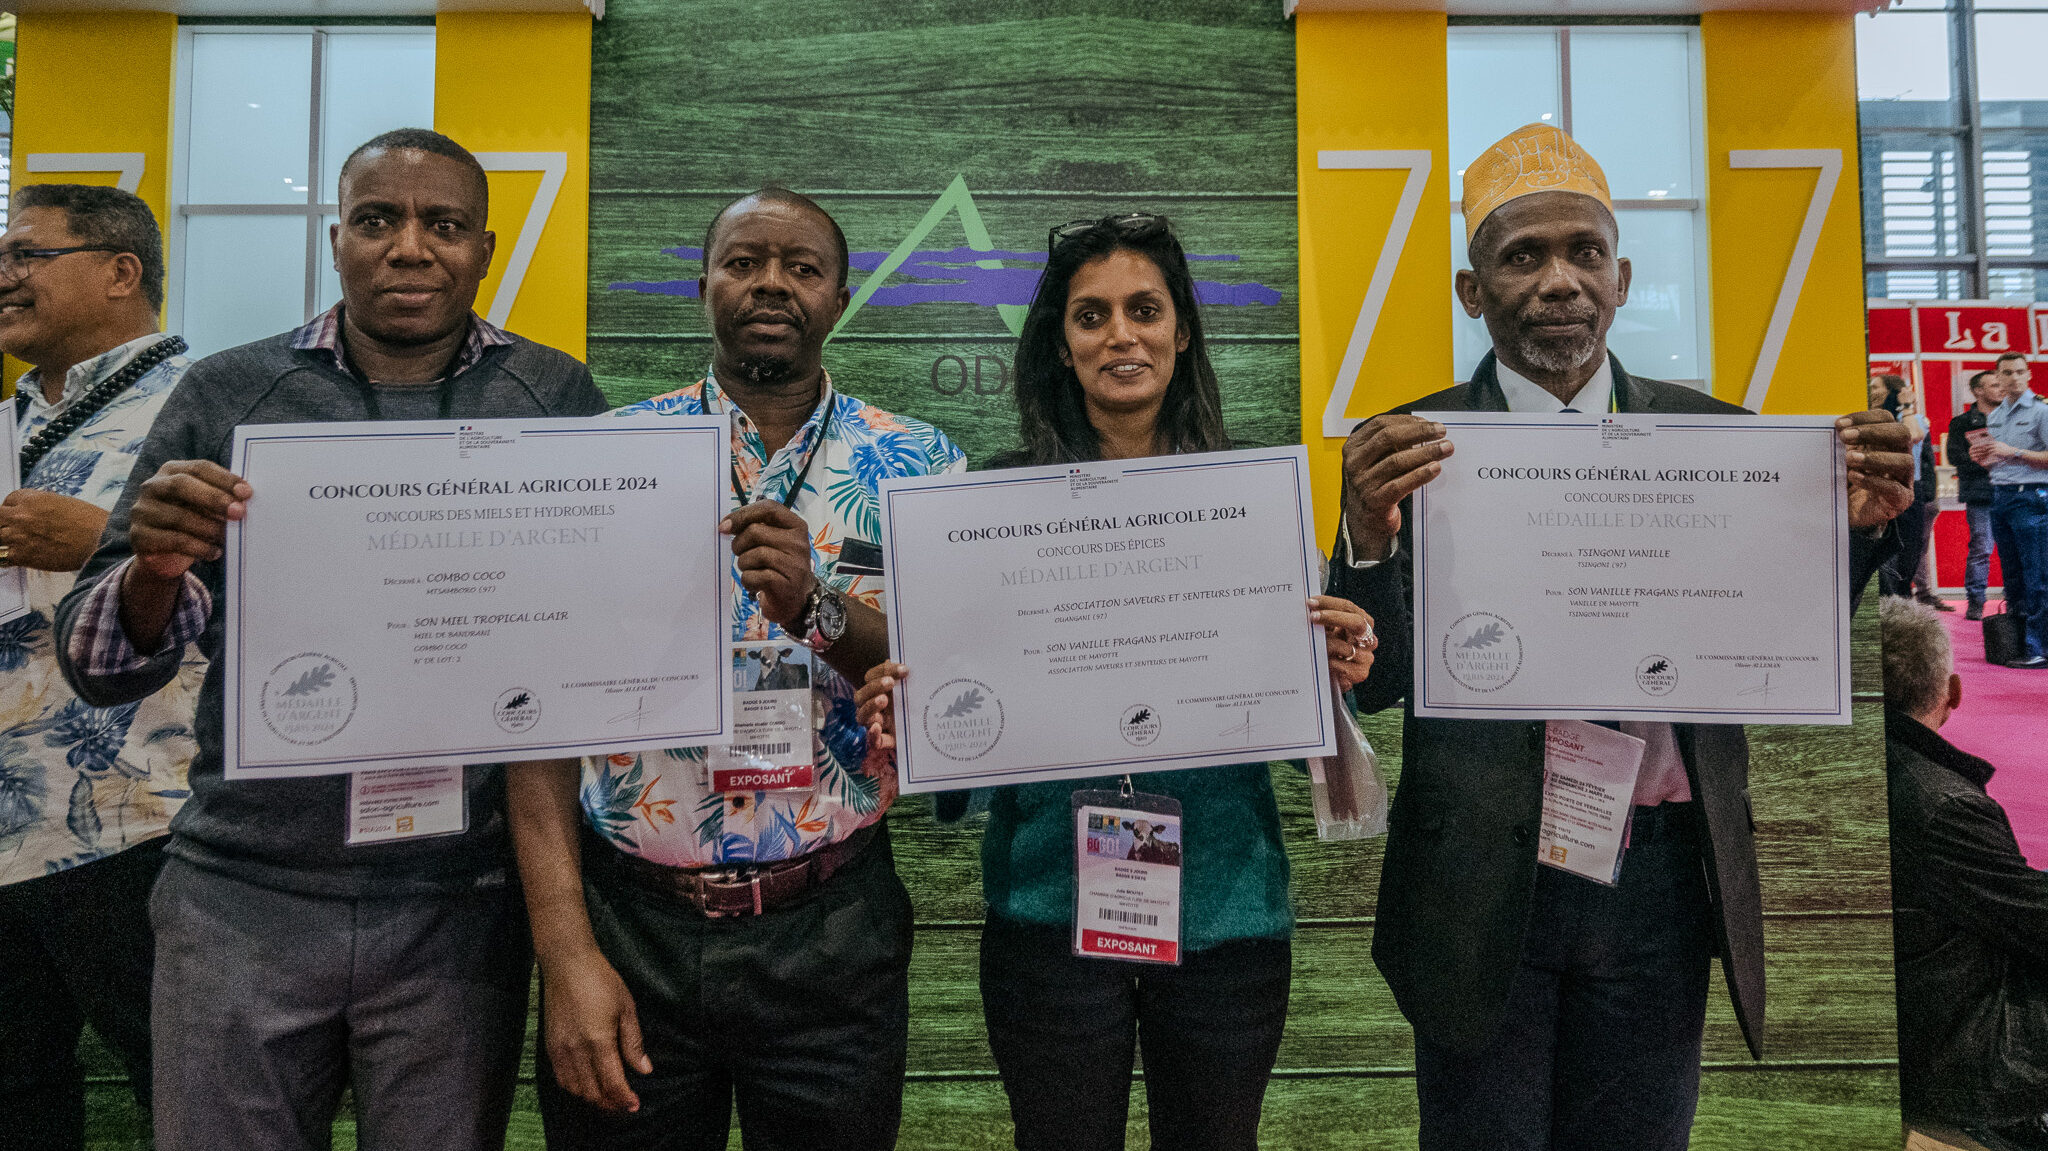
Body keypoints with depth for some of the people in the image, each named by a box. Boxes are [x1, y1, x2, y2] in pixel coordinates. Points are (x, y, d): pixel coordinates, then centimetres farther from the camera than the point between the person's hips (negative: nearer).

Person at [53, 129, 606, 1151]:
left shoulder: (555, 399, 2)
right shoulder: (223, 395, 3)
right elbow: (98, 668, 3)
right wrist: (154, 568, -19)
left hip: (458, 907, 0)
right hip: (243, 895, 1)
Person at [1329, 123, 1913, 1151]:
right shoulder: (1405, 450, -4)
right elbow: (1373, 684, -9)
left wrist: (1855, 526, -14)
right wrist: (1369, 536, -26)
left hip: (1661, 877, 2)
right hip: (1482, 884, -2)